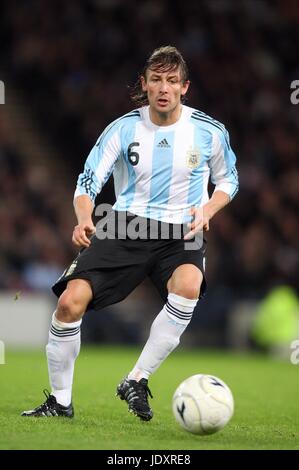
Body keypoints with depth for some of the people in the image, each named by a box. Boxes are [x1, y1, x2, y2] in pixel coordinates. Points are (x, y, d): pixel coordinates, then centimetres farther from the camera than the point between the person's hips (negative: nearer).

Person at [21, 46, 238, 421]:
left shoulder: (209, 132, -1)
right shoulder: (123, 128, -1)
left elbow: (228, 180, 15)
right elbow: (88, 181, -3)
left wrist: (207, 210, -5)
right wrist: (84, 219, -24)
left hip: (180, 233, -1)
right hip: (125, 224, 1)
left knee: (188, 284, -36)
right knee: (71, 301, -18)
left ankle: (136, 380, -23)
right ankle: (60, 401, 2)